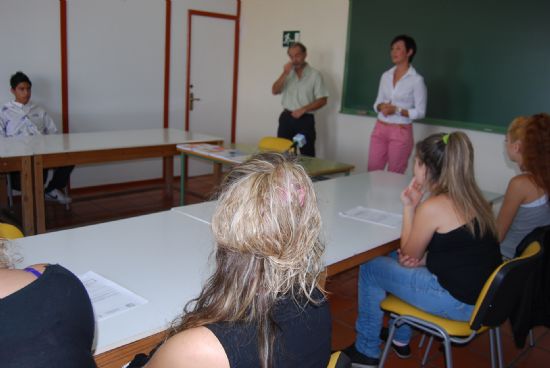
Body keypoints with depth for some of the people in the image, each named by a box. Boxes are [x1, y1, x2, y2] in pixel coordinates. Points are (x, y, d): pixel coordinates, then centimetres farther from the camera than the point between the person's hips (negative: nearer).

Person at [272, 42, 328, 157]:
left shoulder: (315, 75, -4)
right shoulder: (287, 73, 10)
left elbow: (322, 100, -7)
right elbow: (275, 91, -1)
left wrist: (303, 110, -17)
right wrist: (285, 74, -13)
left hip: (305, 119, -4)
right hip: (286, 117, 4)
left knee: (307, 154, 0)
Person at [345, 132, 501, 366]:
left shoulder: (433, 207, -20)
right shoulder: (472, 197, 5)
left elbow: (410, 256, -5)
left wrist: (409, 207, -4)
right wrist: (422, 259, -1)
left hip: (460, 303, -9)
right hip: (484, 294, 9)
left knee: (369, 269, 5)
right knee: (396, 260, 24)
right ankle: (400, 339, 35)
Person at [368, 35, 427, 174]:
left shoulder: (416, 80, -8)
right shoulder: (385, 75, 8)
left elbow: (420, 112, -8)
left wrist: (397, 110, -19)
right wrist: (381, 107, -9)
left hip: (401, 132, -5)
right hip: (380, 129, 5)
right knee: (372, 172, 5)